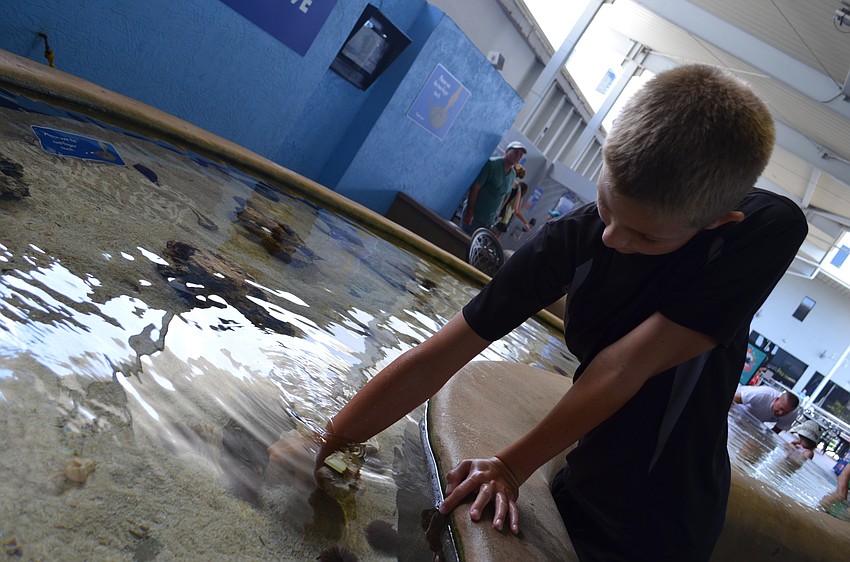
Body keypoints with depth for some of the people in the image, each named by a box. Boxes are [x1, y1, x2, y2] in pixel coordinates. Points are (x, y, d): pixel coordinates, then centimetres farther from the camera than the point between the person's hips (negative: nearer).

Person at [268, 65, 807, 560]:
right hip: (580, 492, 3)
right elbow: (438, 357, -18)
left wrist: (512, 465, -17)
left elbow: (624, 366, -24)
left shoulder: (768, 230, -25)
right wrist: (323, 444, -16)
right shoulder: (575, 237, -18)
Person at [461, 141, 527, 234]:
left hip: (489, 220, 6)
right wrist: (469, 212, -20)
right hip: (474, 215, -6)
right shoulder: (491, 164, -13)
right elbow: (475, 188, -17)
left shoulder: (513, 175, 8)